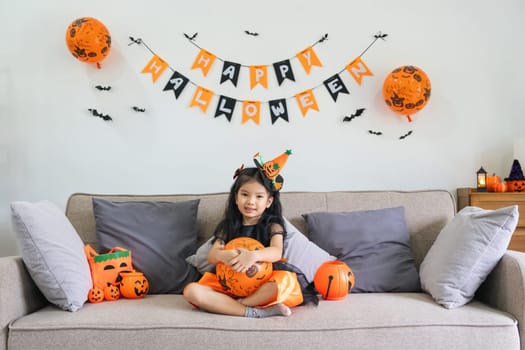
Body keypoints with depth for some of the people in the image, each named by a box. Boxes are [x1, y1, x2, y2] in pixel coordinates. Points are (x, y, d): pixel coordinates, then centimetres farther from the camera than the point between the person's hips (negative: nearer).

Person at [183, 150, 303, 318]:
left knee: (286, 280, -35)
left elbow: (276, 252, -16)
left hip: (262, 286, -2)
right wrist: (223, 256, -27)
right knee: (191, 291, -24)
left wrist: (254, 255, -40)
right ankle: (253, 312, -29)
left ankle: (238, 305, -20)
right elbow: (211, 256, -1)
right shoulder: (228, 225, 12)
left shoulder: (272, 224, 3)